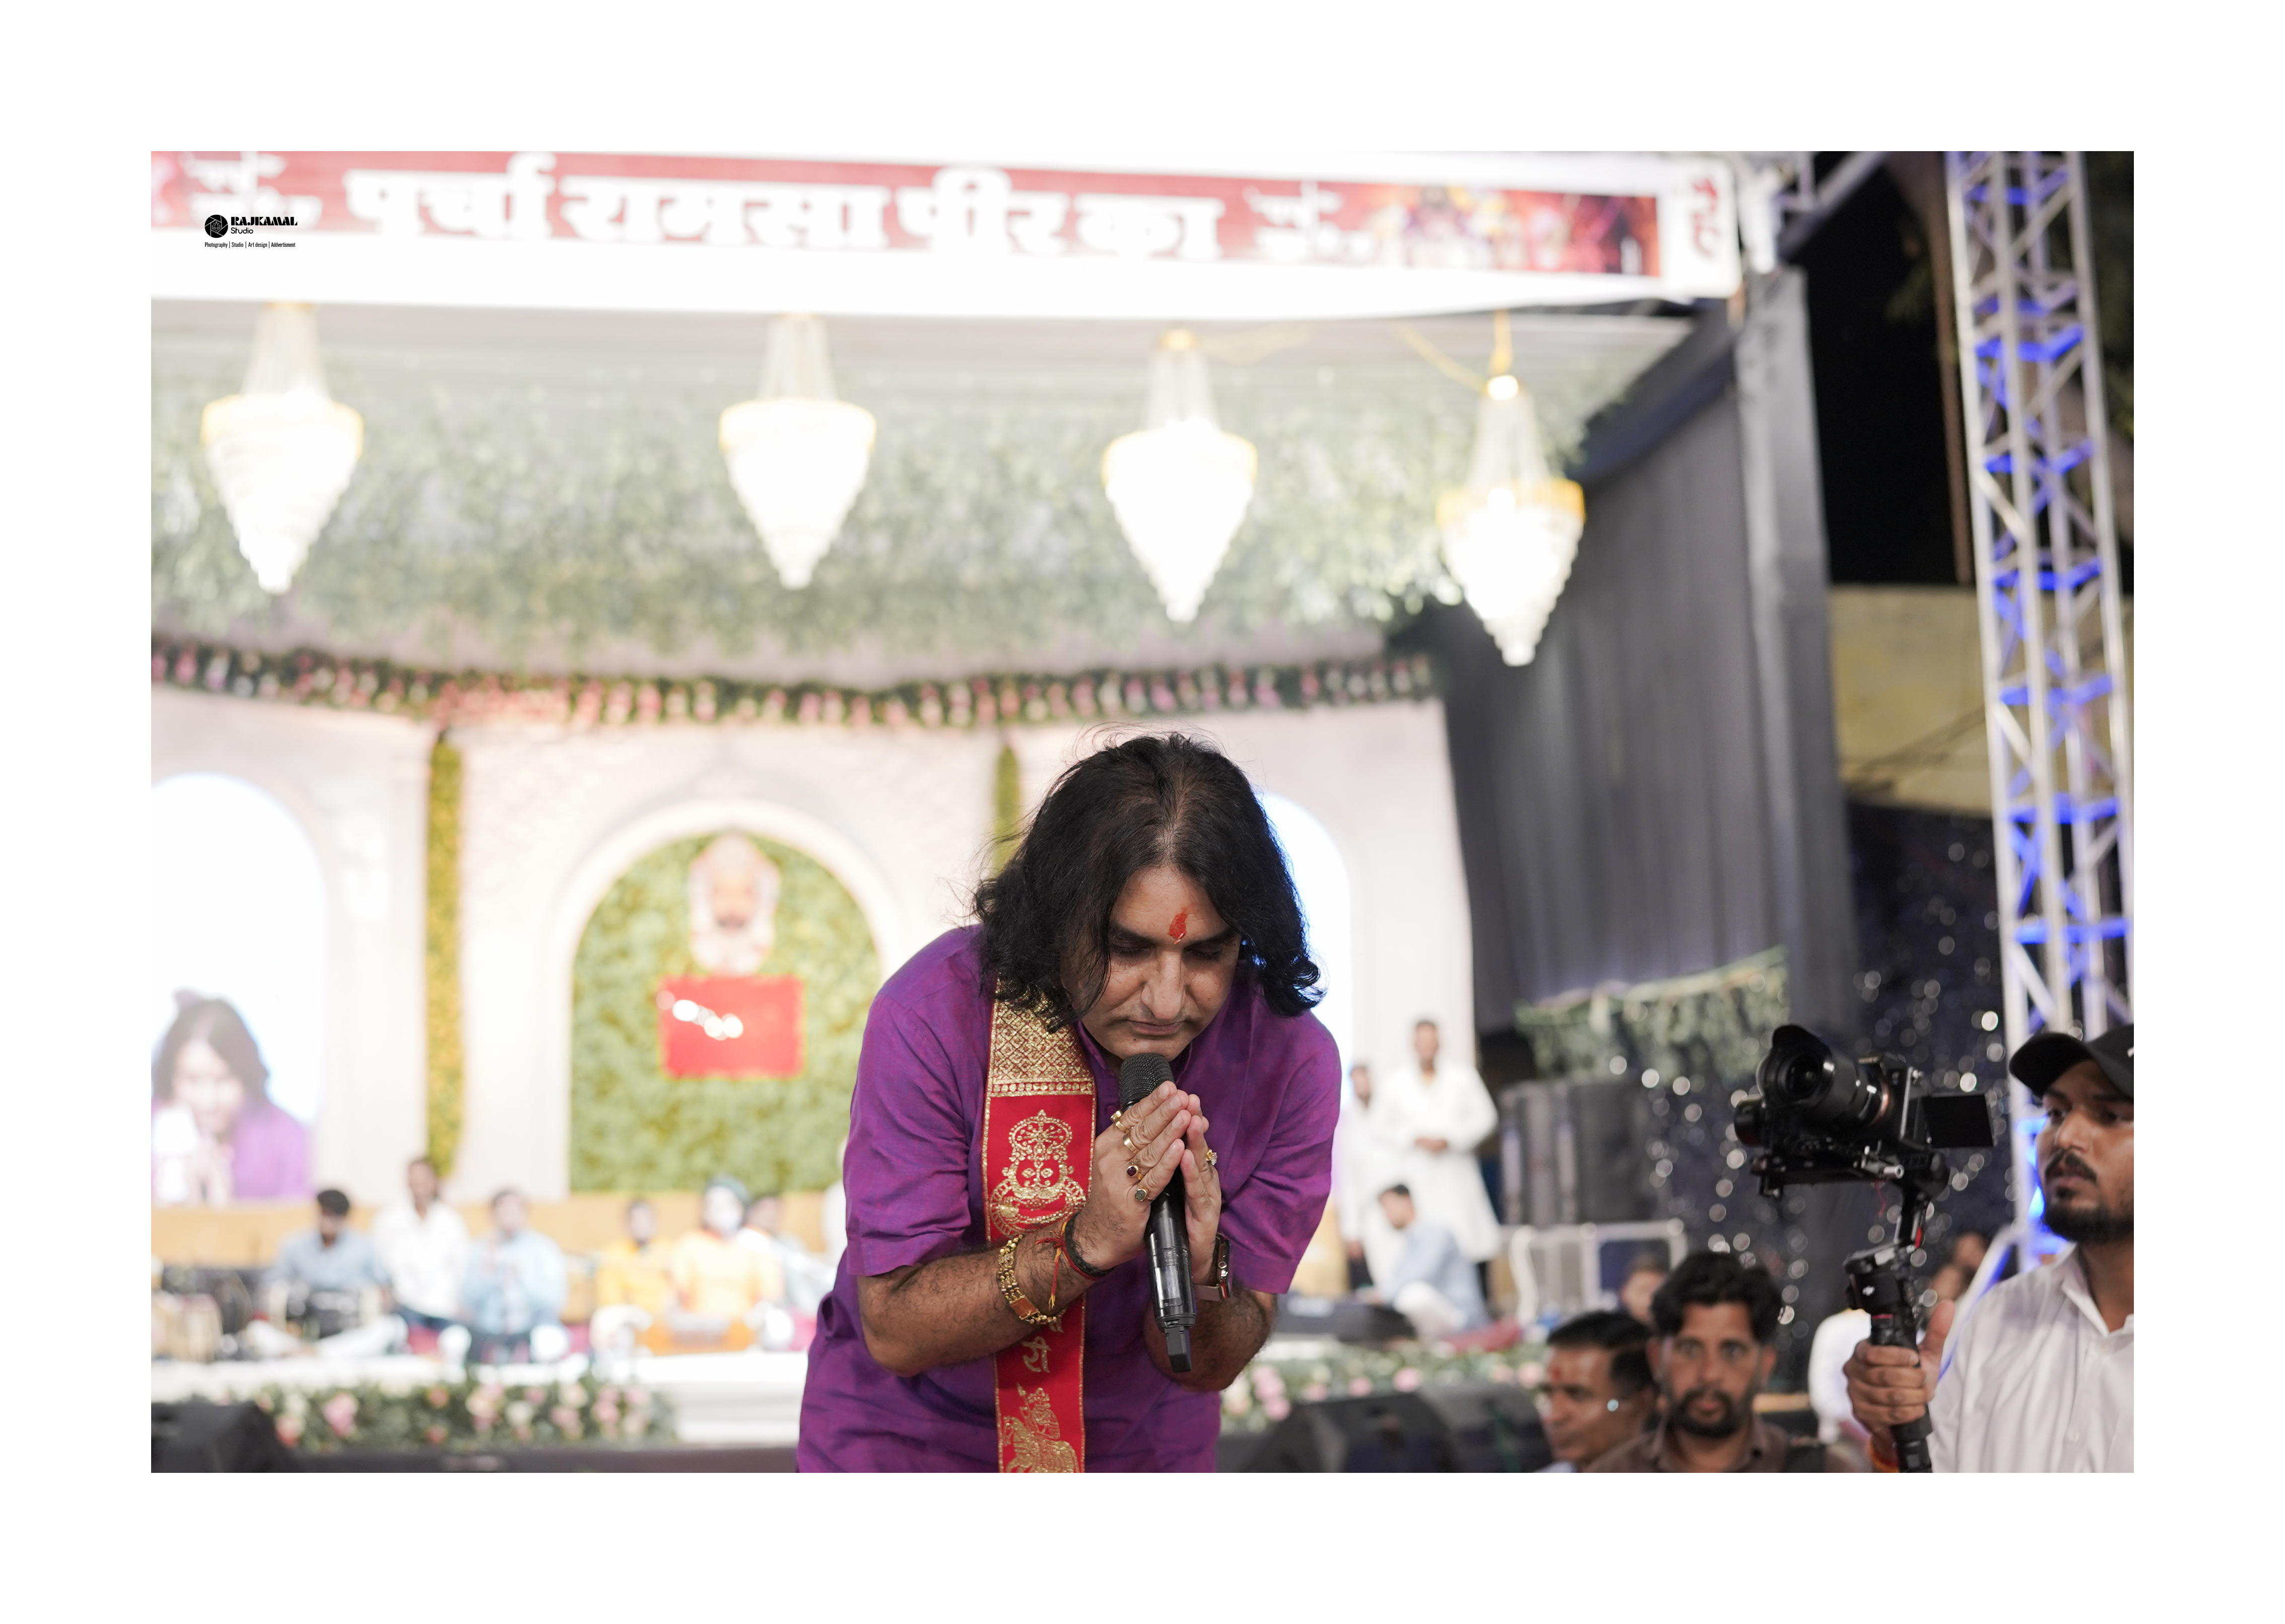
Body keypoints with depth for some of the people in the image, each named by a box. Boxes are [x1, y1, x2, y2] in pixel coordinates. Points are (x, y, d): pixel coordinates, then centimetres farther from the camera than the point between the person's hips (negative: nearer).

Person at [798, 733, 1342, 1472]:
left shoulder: (1293, 1059, -20)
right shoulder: (933, 1015, -26)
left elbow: (1210, 1369, -14)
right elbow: (896, 1332, -26)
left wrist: (1200, 1273, -35)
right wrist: (1086, 1245, -39)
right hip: (912, 1434, -1)